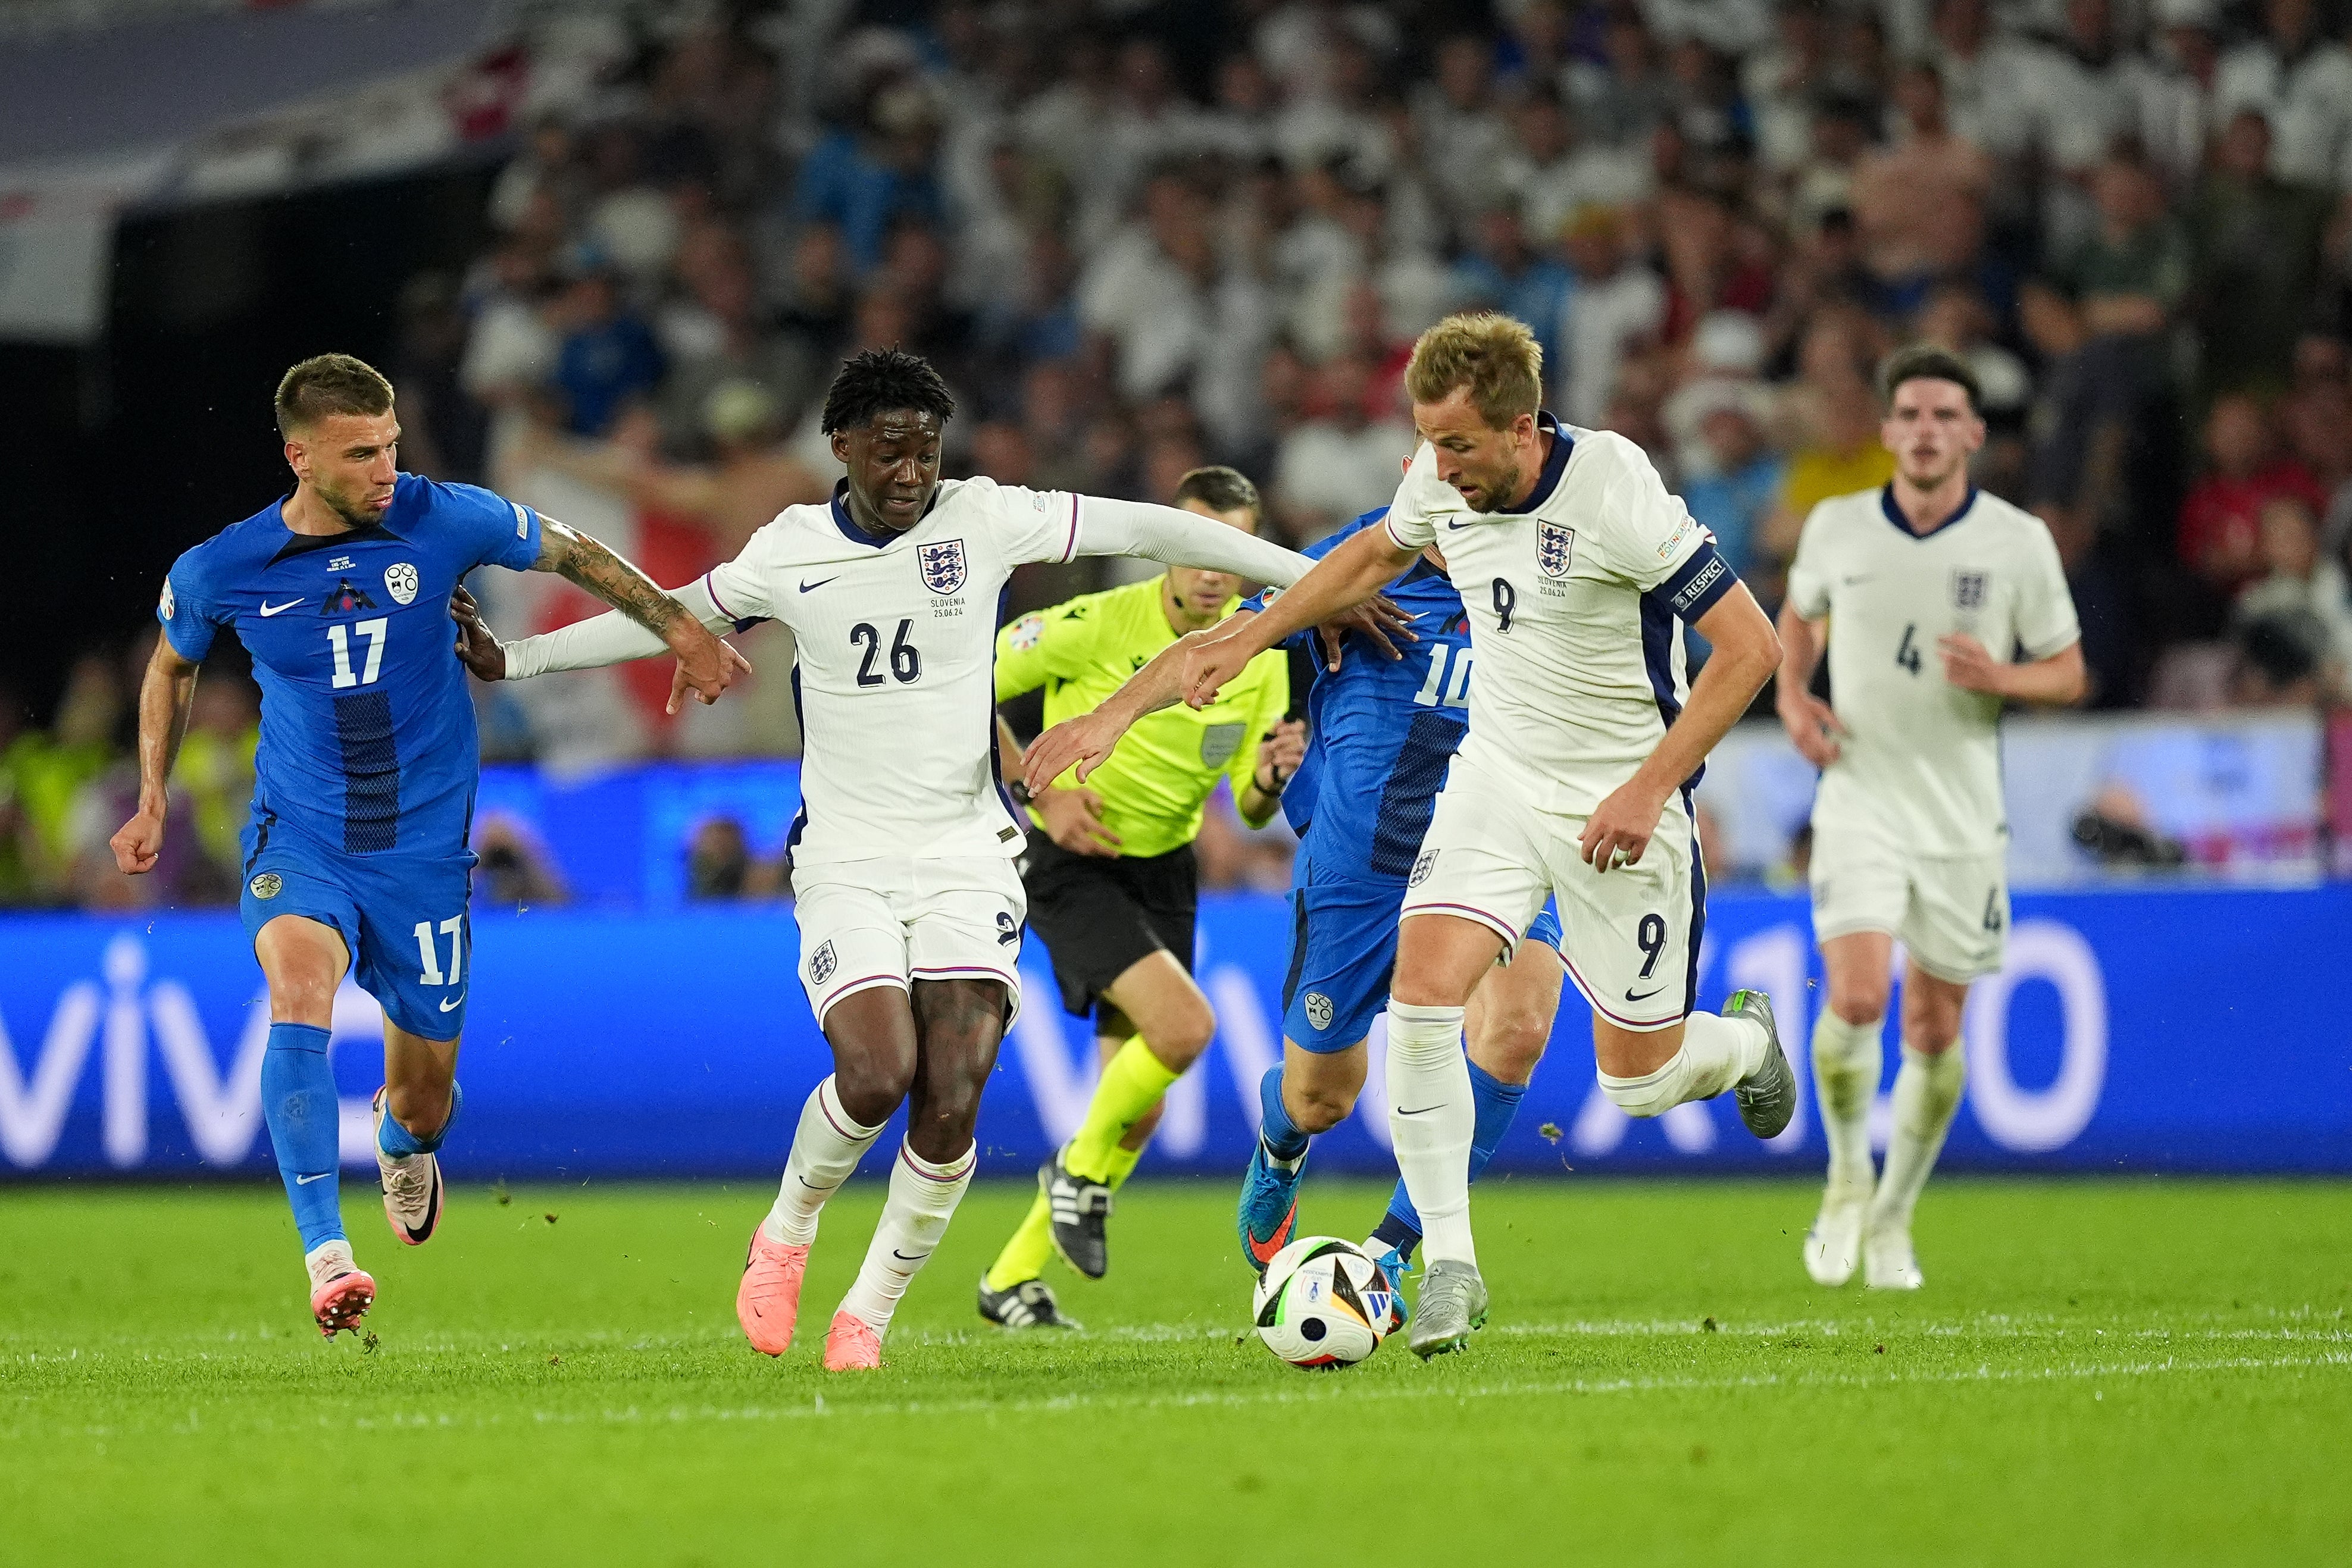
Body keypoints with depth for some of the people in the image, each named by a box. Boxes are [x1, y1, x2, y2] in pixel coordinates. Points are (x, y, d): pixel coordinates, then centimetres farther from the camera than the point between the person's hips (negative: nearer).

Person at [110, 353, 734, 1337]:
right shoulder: (218, 573, -7)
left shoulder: (444, 521, -10)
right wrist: (154, 799, 12)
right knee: (300, 984, -33)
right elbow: (171, 667, 15)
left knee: (424, 1097, 8)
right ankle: (326, 1257, -36)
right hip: (300, 840, -1)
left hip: (423, 847, 1)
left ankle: (402, 1149, 50)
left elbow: (574, 555, 7)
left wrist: (682, 634, 10)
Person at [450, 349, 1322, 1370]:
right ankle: (788, 1230, 11)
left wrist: (1311, 579, -4)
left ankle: (869, 1313, 5)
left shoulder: (982, 520, -2)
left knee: (954, 1097, -13)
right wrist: (511, 660, 20)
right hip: (845, 860, 0)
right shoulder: (790, 551, 2)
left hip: (965, 853, 0)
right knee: (877, 1075, -20)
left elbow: (1148, 529, -2)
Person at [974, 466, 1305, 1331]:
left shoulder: (1261, 655, -3)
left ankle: (1013, 1276, 21)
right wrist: (1041, 793, -16)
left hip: (1165, 870, 6)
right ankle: (1081, 1169, 1)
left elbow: (1252, 812, 1)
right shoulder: (1098, 625, -19)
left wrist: (1272, 773, -22)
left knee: (1138, 1109, 4)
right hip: (1072, 866, -6)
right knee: (1184, 1026, -27)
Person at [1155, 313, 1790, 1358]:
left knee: (1637, 1080, 3)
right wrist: (1251, 636, 16)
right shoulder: (1442, 480, -7)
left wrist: (1648, 788, -24)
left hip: (1618, 800, -5)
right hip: (1496, 773, 5)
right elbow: (1377, 551, 19)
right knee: (1422, 996, -17)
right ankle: (1449, 1265, -8)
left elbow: (1750, 645, -21)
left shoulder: (1615, 496, -25)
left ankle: (1747, 1042, 39)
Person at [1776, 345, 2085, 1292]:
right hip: (1860, 799, -1)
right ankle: (1847, 1177, 7)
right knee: (1856, 999, -19)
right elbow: (1800, 615, 20)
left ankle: (1893, 1218, 25)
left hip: (1964, 815, 1)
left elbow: (2069, 674, 3)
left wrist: (2001, 678, -18)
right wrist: (1793, 696, 1)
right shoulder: (1836, 528, -1)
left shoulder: (2019, 542, -4)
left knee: (1935, 1029, 5)